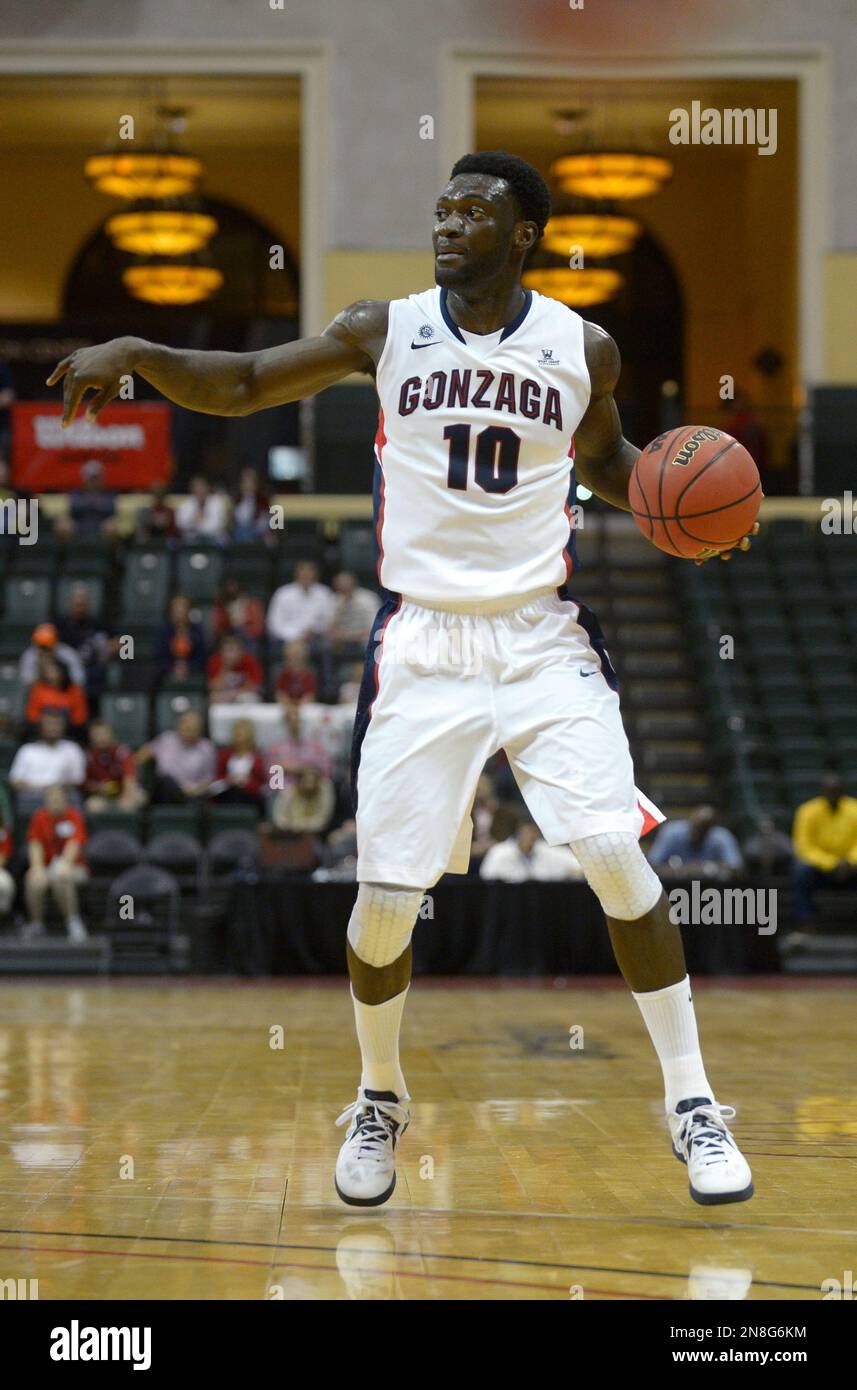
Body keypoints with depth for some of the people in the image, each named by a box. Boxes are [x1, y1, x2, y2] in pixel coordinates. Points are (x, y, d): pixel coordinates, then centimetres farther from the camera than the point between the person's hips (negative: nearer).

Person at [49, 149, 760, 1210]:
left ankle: (691, 1103, 2)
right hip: (423, 643, 0)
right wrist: (137, 355, -11)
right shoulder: (385, 332, 0)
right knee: (386, 893, -2)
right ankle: (379, 1101, 24)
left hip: (543, 638, 0)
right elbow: (245, 385, 6)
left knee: (618, 858, -12)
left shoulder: (584, 348, 2)